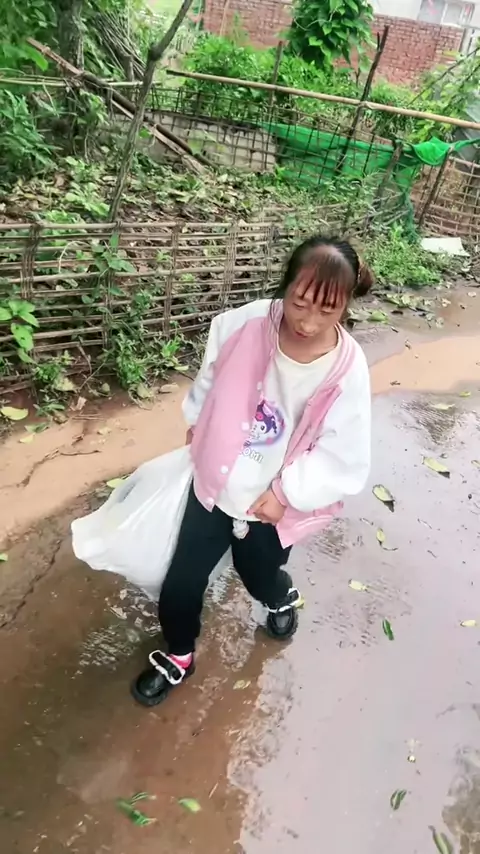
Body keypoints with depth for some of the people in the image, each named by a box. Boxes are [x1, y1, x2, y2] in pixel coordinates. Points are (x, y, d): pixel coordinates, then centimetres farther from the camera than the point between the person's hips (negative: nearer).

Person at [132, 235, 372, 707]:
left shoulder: (346, 371, -26)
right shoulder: (245, 323, -23)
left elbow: (343, 459, -18)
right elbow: (210, 377, -1)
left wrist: (287, 493, -19)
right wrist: (196, 423, 9)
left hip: (273, 503, -1)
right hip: (214, 482, 2)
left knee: (258, 576, 23)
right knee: (181, 580, 11)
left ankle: (283, 599, 63)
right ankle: (178, 655, 42)